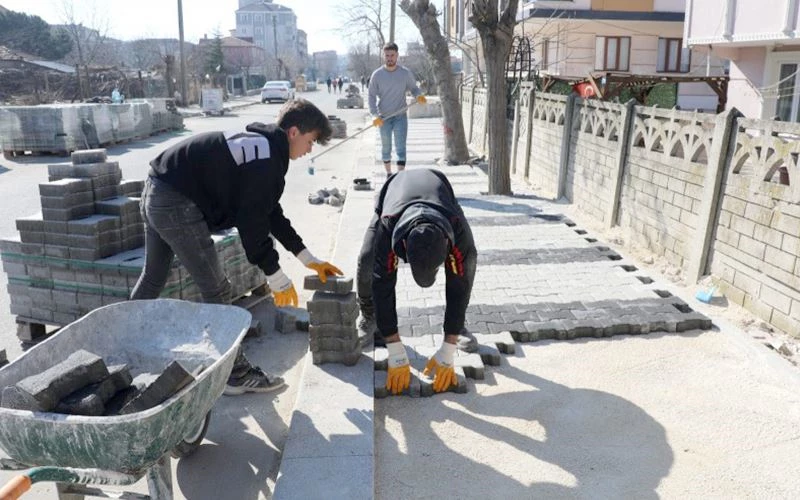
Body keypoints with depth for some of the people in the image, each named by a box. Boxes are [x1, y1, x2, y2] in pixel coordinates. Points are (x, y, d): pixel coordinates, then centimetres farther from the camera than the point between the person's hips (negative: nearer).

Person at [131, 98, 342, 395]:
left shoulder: (261, 145, 14)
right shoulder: (266, 160, -16)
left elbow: (270, 212, 18)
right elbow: (252, 222, -19)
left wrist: (307, 258, 19)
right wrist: (275, 276, -11)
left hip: (157, 193, 11)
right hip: (178, 204, -11)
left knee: (153, 278, 25)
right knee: (217, 291, -3)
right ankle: (237, 375, 9)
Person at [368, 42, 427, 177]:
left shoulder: (406, 73, -3)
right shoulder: (377, 75, -4)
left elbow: (413, 88, 7)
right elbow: (372, 96, -2)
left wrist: (419, 96, -17)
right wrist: (375, 115, -17)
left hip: (400, 116, -1)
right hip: (384, 118, 1)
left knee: (401, 147, -10)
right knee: (386, 148, 11)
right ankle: (389, 174, 28)